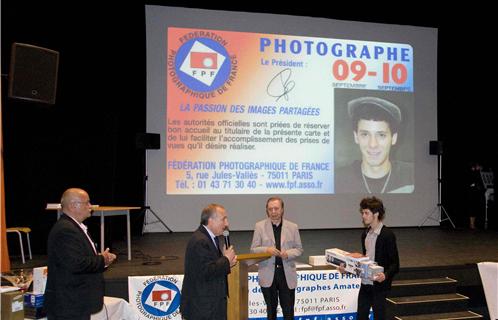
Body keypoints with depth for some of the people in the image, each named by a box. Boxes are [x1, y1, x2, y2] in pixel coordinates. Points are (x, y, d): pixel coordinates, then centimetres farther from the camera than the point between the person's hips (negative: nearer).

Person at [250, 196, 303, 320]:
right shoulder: (260, 226, 1)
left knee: (288, 310, 4)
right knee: (271, 309, 14)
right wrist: (267, 250, -18)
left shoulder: (293, 227, 4)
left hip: (287, 274, 0)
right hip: (268, 274, 0)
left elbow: (299, 249, 6)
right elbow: (253, 249, 1)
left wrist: (288, 254, -14)